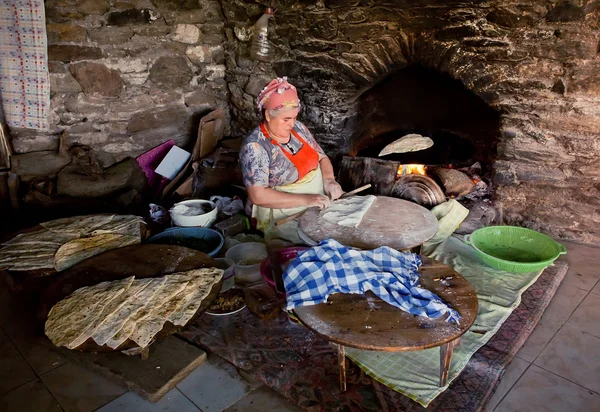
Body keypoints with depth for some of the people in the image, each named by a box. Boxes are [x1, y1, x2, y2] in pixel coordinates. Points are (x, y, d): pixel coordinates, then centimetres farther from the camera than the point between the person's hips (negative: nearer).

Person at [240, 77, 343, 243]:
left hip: (319, 204, 7)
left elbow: (322, 158, 12)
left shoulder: (298, 128, 2)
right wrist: (305, 200, -27)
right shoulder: (255, 146, -18)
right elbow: (257, 195, -23)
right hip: (286, 216, -7)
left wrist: (329, 179, -10)